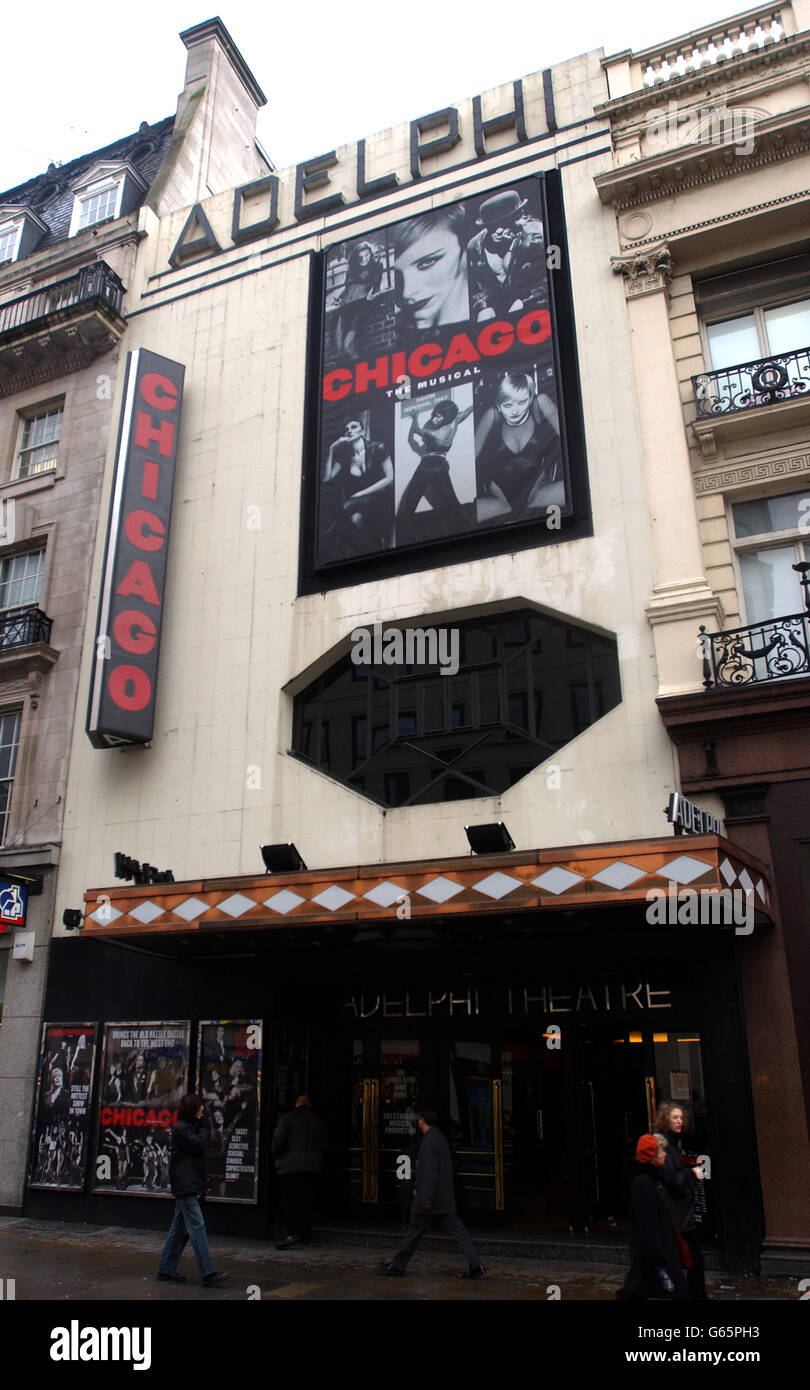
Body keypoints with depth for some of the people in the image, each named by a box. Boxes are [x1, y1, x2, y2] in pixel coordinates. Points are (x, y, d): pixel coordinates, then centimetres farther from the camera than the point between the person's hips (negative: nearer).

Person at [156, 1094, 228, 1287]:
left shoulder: (187, 1128, 19)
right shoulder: (181, 1129, -11)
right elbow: (199, 1146, -15)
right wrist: (203, 1129, -4)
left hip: (188, 1186, 10)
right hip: (185, 1186, -10)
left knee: (180, 1228, 13)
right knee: (197, 1226, -12)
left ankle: (166, 1269, 19)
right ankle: (207, 1273, -13)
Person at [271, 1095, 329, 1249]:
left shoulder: (288, 1118, -1)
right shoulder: (319, 1122, 13)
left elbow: (278, 1140, -9)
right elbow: (324, 1146, 13)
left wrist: (275, 1155, 8)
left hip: (291, 1166, -5)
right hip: (313, 1166, 5)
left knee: (289, 1200, -7)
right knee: (307, 1200, 12)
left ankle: (293, 1234, -20)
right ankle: (306, 1234, 15)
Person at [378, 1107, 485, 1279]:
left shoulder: (430, 1141, -17)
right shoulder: (440, 1137, 14)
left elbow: (430, 1171, -24)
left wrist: (426, 1198, -24)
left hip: (430, 1197, -9)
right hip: (445, 1199, 9)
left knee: (415, 1230, 5)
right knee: (457, 1230, 5)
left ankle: (398, 1265, 19)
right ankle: (476, 1266, -1)